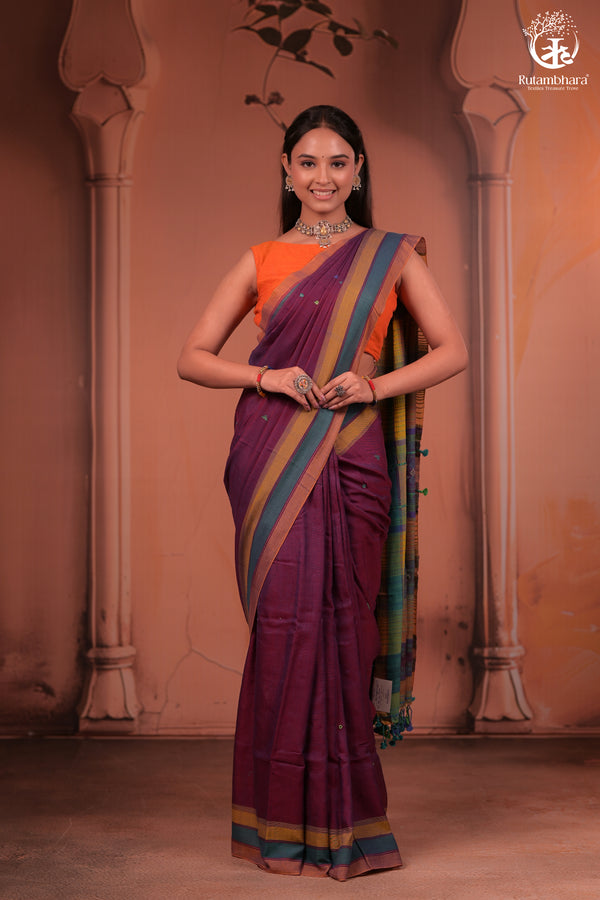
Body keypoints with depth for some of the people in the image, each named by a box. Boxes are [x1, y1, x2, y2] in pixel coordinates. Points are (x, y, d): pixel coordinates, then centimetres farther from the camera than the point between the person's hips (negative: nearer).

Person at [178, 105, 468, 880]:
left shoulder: (391, 256, 9)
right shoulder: (261, 261, 10)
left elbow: (452, 350, 5)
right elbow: (191, 357, 7)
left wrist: (375, 386, -10)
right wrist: (265, 375, -10)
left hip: (351, 459, 0)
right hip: (273, 458, 0)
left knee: (342, 624, 1)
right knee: (287, 619, -3)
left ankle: (340, 819, 15)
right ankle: (287, 823, 9)